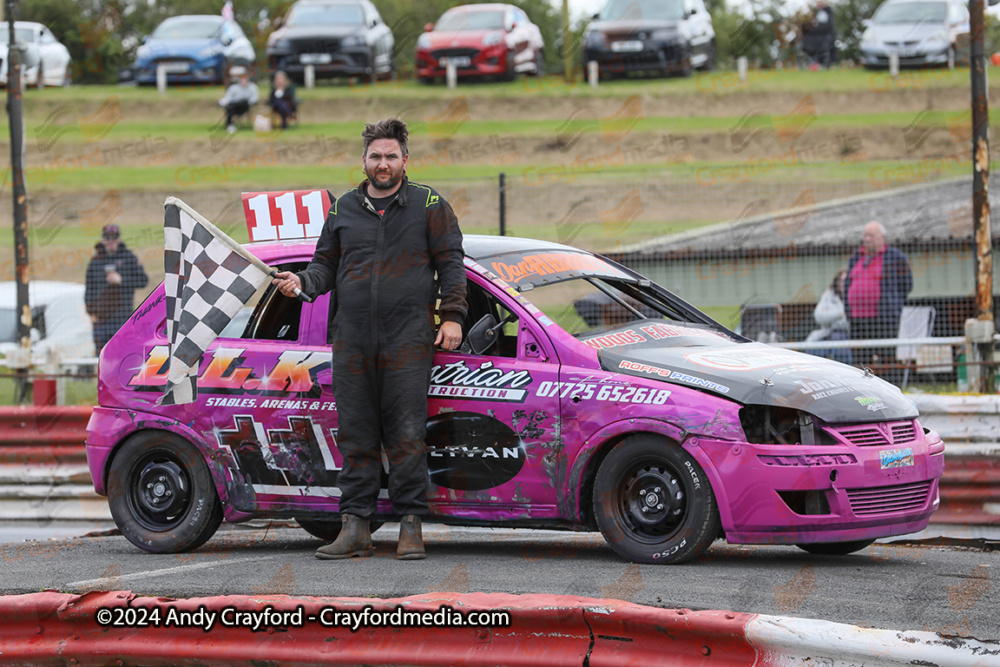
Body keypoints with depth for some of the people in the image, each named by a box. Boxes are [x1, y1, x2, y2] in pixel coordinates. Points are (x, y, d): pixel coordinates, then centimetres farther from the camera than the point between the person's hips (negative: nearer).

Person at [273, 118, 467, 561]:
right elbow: (326, 264, 20)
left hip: (408, 340, -3)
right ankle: (354, 528, 5)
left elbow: (450, 264, 6)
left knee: (407, 435, -7)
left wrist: (453, 316, -4)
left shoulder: (429, 206, 8)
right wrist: (302, 282, -1)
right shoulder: (343, 210, 16)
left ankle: (410, 526, -2)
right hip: (352, 340, 3)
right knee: (355, 435, 2)